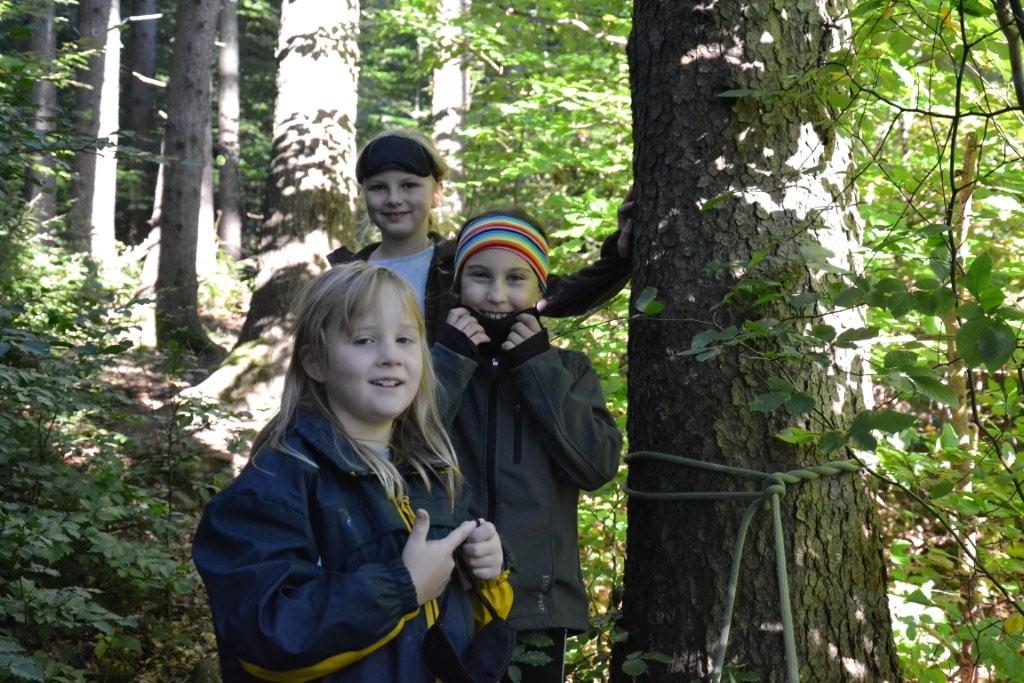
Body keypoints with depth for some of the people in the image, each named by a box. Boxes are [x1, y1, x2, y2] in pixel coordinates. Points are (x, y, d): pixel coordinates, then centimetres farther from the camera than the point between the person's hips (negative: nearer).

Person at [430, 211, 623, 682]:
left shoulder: (568, 370, 8)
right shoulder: (435, 361, 4)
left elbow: (600, 466, -7)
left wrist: (538, 368, -8)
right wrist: (450, 360, -12)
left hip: (539, 602, 1)